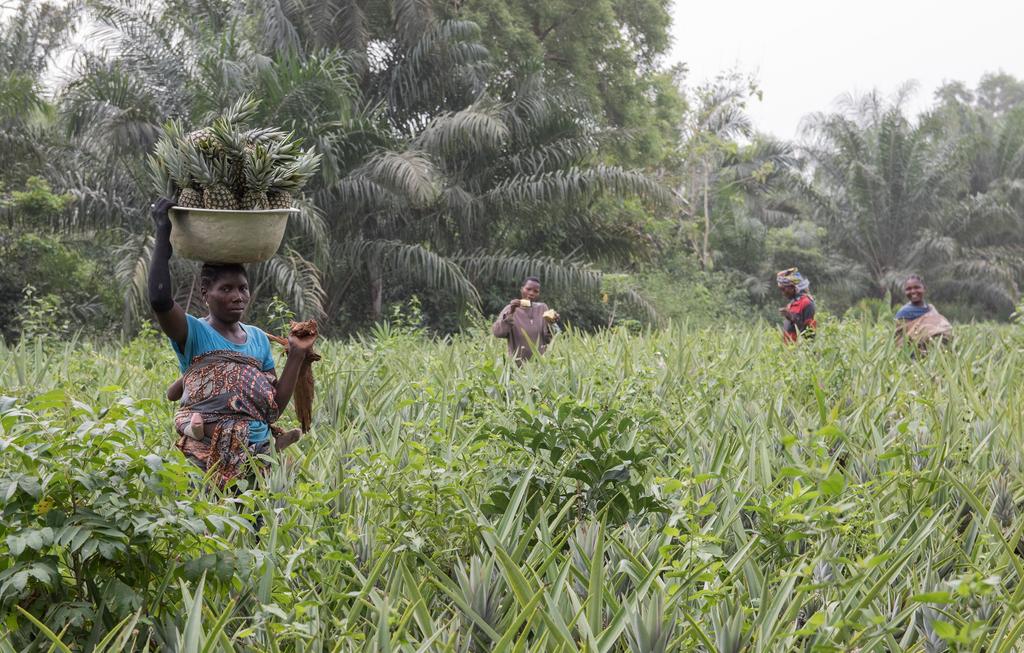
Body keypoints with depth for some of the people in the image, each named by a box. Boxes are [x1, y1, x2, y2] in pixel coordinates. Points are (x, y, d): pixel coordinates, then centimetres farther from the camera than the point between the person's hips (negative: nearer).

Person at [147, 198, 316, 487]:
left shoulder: (258, 338, 14)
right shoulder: (194, 333, -3)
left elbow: (274, 407, 11)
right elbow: (160, 299, -25)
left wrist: (297, 355, 5)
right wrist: (163, 234, -19)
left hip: (259, 454, 5)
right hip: (207, 460, -5)